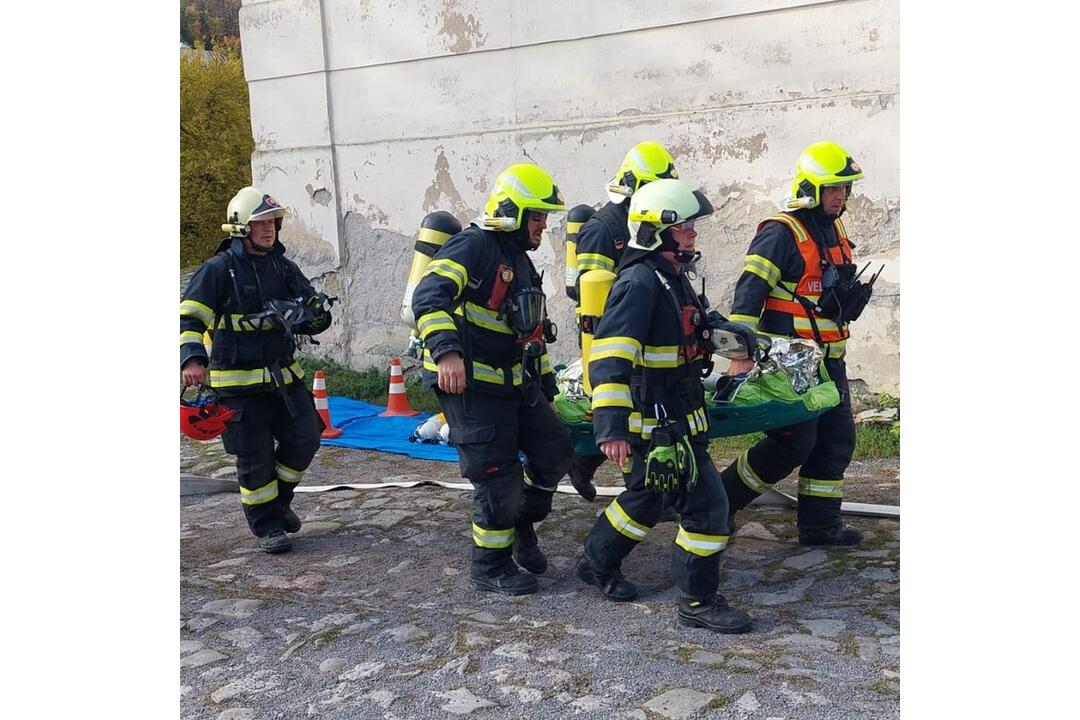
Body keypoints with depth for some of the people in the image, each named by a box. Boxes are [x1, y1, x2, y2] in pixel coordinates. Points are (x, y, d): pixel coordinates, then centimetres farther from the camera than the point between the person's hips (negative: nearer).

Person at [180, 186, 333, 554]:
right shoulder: (219, 269, -7)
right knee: (255, 456, 1)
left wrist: (315, 311, -12)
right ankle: (267, 525, 18)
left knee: (305, 439, 4)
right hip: (238, 382, -5)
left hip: (283, 375, 5)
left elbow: (317, 318, 13)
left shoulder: (284, 268, 10)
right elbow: (190, 316, -14)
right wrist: (192, 358, -31)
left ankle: (279, 500, 28)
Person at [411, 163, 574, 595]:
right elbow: (429, 297, -27)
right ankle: (491, 567, 17)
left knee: (554, 451, 9)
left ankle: (522, 526, 32)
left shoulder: (519, 260, 17)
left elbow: (532, 329, 24)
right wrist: (446, 350, -41)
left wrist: (547, 388, 24)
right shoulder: (473, 245, -13)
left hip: (514, 381, 9)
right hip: (470, 384, -9)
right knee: (499, 478, -3)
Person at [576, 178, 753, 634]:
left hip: (675, 415, 11)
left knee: (647, 498, 24)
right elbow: (610, 356, -31)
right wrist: (611, 426, -38)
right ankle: (698, 602, 10)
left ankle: (597, 563, 41)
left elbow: (699, 322, 33)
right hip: (657, 424, -11)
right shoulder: (640, 281, -21)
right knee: (705, 505, -5)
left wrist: (729, 331, 18)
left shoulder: (673, 277, 12)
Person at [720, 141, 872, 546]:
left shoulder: (835, 232, 15)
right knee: (794, 442, -8)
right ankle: (720, 502, 7)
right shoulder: (781, 232, -13)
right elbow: (749, 290, -21)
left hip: (828, 359, 9)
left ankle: (820, 524, 19)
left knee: (838, 439, 9)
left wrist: (852, 295, 4)